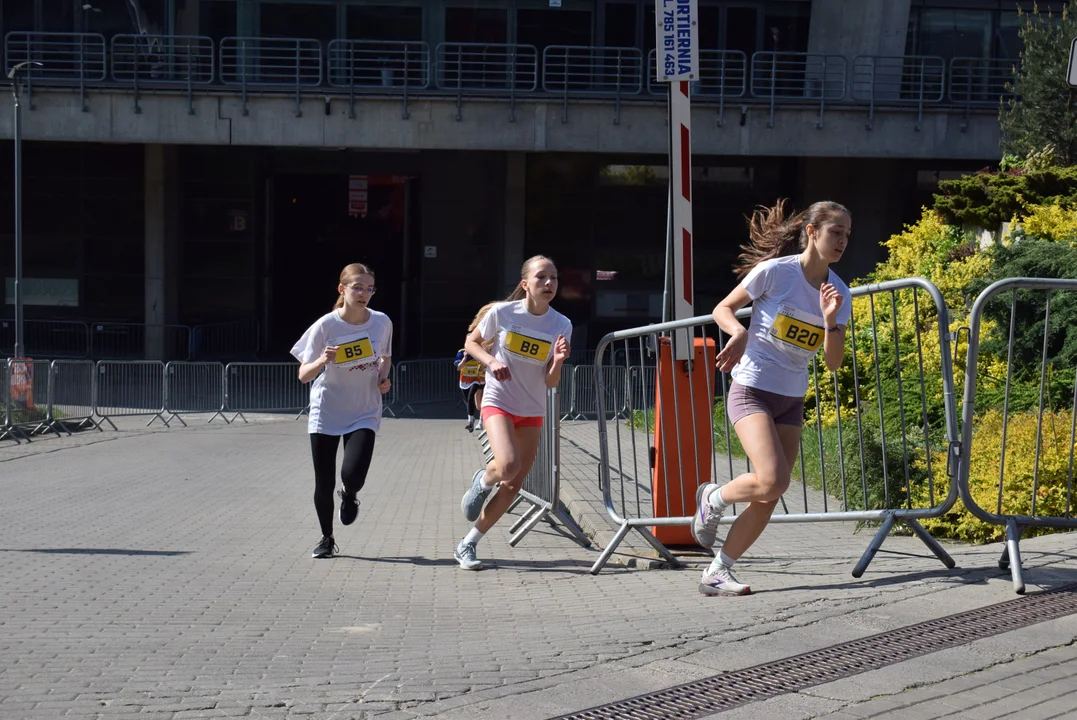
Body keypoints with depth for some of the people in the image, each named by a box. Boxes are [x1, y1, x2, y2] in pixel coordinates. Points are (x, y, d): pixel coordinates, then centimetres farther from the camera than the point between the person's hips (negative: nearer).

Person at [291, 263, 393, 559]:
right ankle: (327, 539, 26)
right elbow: (303, 376, -12)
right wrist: (322, 361, -32)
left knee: (352, 475, -19)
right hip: (326, 413, -1)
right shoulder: (325, 326, -13)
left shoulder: (382, 322, -5)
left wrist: (383, 377, -6)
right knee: (324, 484, 2)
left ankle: (349, 495, 19)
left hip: (364, 414, 1)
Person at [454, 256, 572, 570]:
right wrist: (491, 361, -15)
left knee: (513, 486, 5)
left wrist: (558, 362, -26)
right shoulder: (502, 313, -13)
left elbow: (551, 382, -5)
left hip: (532, 412, 4)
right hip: (498, 402, -4)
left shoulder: (561, 325, -7)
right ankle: (483, 480, 7)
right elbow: (471, 342, 4)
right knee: (509, 465, -29)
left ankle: (467, 545, 19)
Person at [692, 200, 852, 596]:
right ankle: (713, 499, 6)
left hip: (792, 401, 6)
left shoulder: (839, 292, 2)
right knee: (773, 481, -24)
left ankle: (718, 572, 13)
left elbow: (834, 363, 0)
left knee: (768, 500, 0)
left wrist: (830, 319, -16)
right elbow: (723, 308, -2)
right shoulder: (774, 271, -12)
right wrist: (739, 333, -22)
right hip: (751, 390, -6)